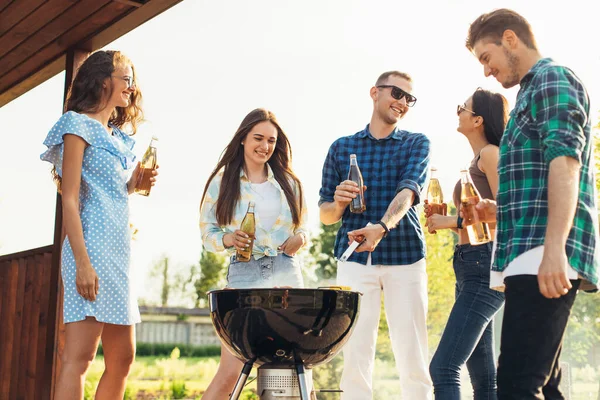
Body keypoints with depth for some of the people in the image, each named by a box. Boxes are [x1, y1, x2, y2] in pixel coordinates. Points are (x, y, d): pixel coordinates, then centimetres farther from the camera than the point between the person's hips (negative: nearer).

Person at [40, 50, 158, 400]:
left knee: (123, 358, 9)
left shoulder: (118, 136, 21)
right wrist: (83, 262, -19)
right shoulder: (78, 125, -3)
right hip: (93, 246, -9)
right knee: (79, 357, -12)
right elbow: (70, 198, -11)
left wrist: (137, 184, 5)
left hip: (120, 251, 9)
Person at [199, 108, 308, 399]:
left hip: (286, 274, 3)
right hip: (244, 274, -3)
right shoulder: (222, 182, 6)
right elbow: (207, 231, 6)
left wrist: (299, 238, -2)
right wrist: (227, 239, -15)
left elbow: (302, 226, 20)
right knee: (230, 371, -9)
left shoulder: (288, 182, 15)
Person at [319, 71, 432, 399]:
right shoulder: (341, 147, 11)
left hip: (406, 257, 0)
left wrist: (382, 226, -31)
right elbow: (324, 214, 12)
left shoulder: (417, 144, 7)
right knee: (355, 357, -3)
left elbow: (408, 190, -12)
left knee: (413, 359, -2)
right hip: (355, 259, 1)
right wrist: (338, 204, -12)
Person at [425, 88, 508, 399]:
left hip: (485, 263, -10)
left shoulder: (491, 153, -5)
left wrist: (454, 220, -12)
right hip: (470, 266, 10)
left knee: (444, 368, -17)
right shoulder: (477, 160, 21)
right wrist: (443, 219, 10)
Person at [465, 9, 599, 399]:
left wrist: (553, 248, -27)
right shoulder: (534, 90, 28)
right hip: (532, 255, 11)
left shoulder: (552, 79, -2)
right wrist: (505, 211, 18)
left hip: (543, 254, -11)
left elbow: (564, 161, -17)